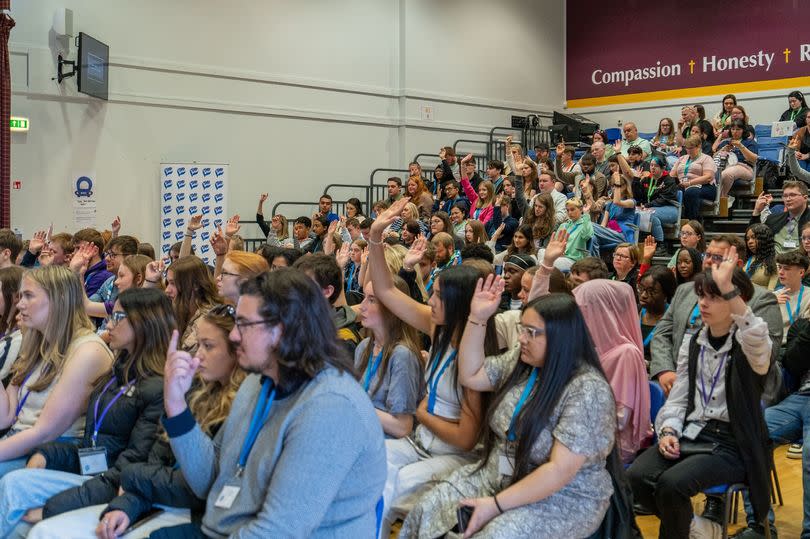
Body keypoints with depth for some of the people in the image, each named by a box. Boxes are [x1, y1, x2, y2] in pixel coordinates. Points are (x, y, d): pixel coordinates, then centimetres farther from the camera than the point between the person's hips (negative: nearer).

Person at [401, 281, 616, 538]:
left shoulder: (587, 390, -22)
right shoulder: (521, 359, 2)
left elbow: (559, 471, -25)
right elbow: (470, 375, 10)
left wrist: (496, 504, -23)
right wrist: (478, 318, -1)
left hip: (564, 498, -7)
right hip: (499, 475, 7)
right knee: (428, 511, -12)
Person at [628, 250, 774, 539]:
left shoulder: (746, 346, -8)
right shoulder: (692, 343, 10)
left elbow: (757, 337, -35)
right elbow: (679, 397, 12)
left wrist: (727, 287, -41)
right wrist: (668, 431, -7)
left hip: (732, 443, -5)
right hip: (690, 434, 6)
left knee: (671, 483, -30)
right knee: (636, 477, -20)